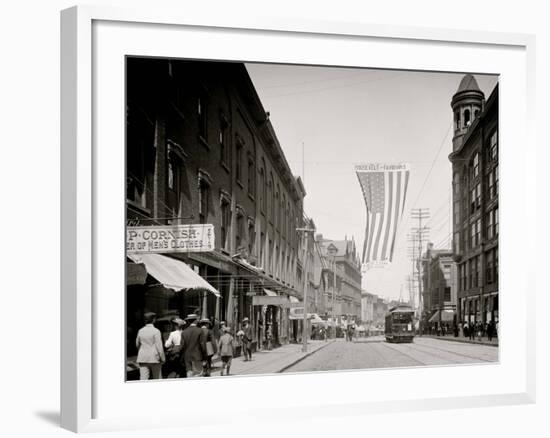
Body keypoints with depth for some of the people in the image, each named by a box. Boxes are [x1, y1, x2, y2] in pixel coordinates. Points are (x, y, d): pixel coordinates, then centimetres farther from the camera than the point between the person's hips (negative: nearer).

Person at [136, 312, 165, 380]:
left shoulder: (140, 331, 5)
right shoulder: (156, 331, -11)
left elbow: (137, 344, 17)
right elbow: (159, 346, -14)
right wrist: (163, 358, -6)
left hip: (142, 359, 4)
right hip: (154, 358, -4)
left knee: (143, 378, -1)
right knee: (157, 378, 11)